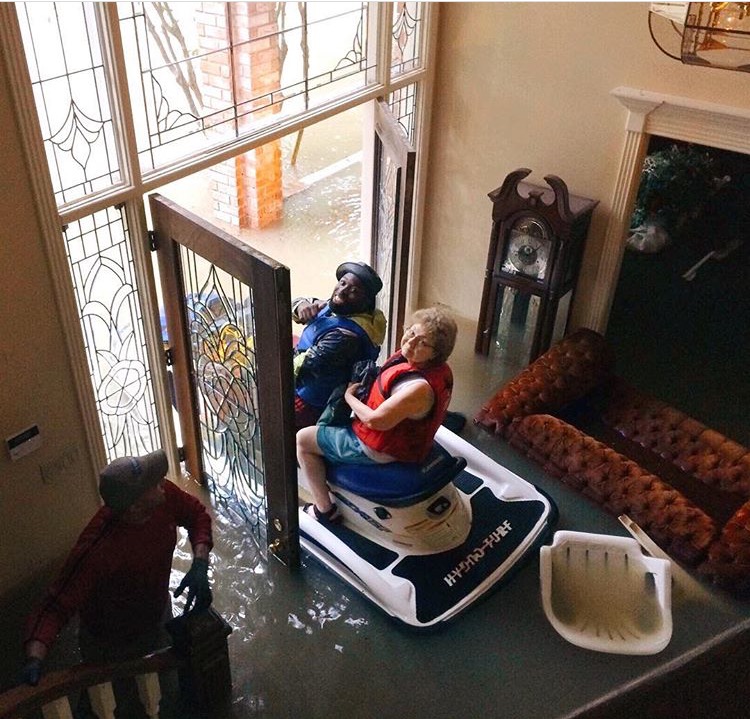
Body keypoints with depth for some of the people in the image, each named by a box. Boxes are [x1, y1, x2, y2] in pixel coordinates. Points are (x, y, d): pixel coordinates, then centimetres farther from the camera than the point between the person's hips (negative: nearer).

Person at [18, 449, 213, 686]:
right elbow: (55, 607, -39)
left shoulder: (165, 496, -28)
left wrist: (200, 564, -24)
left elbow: (197, 514, -10)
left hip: (159, 619, 5)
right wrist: (34, 659, -56)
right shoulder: (96, 551, -43)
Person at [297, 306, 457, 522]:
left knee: (302, 439, 3)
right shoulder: (436, 367, -7)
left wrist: (349, 396, -15)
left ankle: (324, 509, 13)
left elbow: (374, 420, -31)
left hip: (380, 450, -10)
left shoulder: (420, 388, -38)